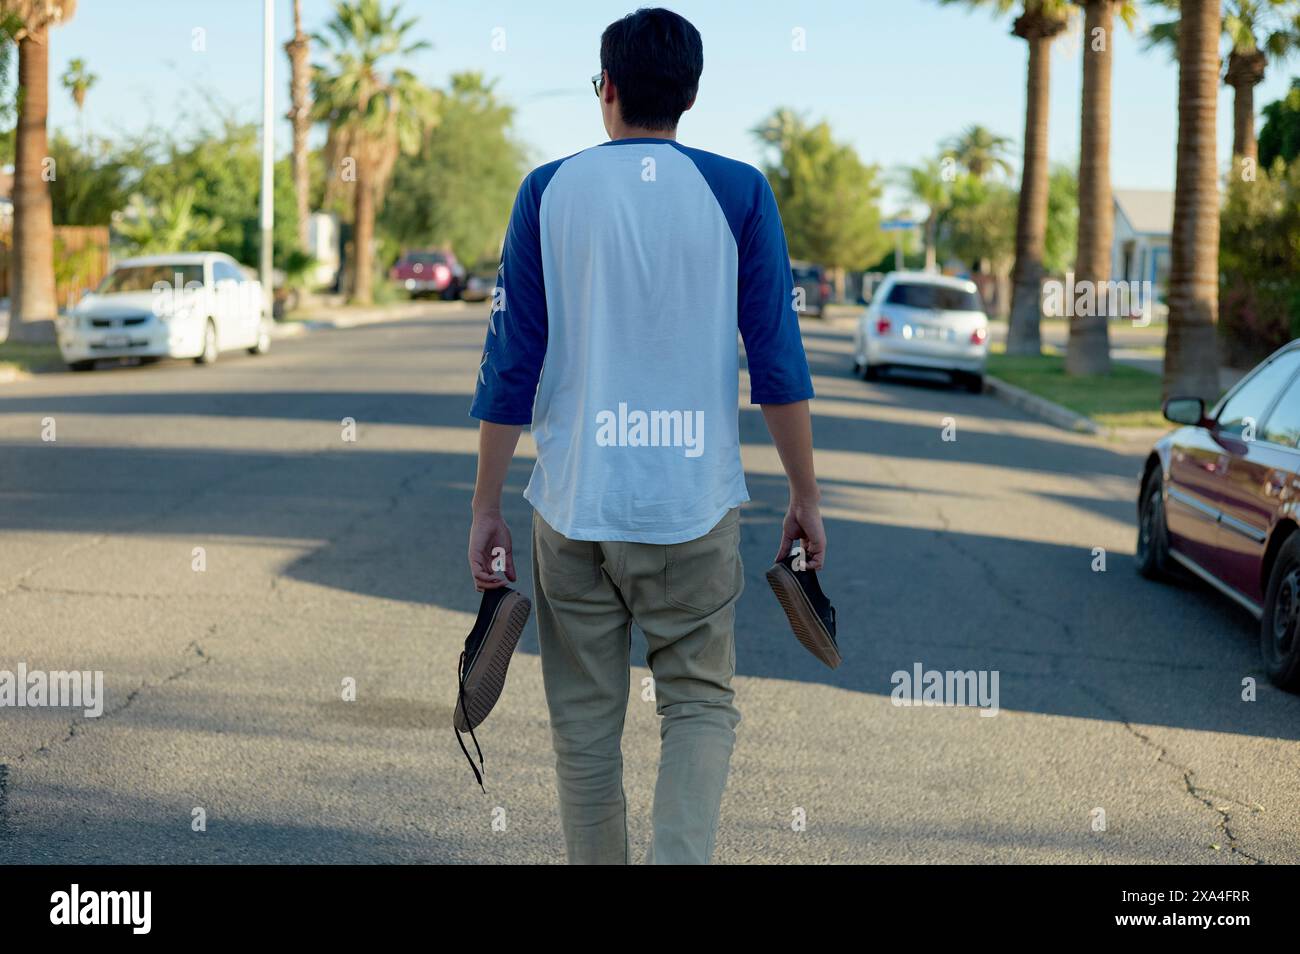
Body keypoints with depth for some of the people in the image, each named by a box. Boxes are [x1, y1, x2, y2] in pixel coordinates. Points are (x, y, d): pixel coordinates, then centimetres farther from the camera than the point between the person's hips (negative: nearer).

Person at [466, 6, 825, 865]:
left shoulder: (550, 192, 2)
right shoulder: (738, 193, 0)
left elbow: (510, 364, 0)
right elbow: (778, 360, -2)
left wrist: (487, 506, 6)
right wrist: (805, 496, 7)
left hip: (573, 506, 1)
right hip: (695, 504, -1)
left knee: (585, 721, 11)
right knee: (700, 703, 8)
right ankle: (683, 858, -11)